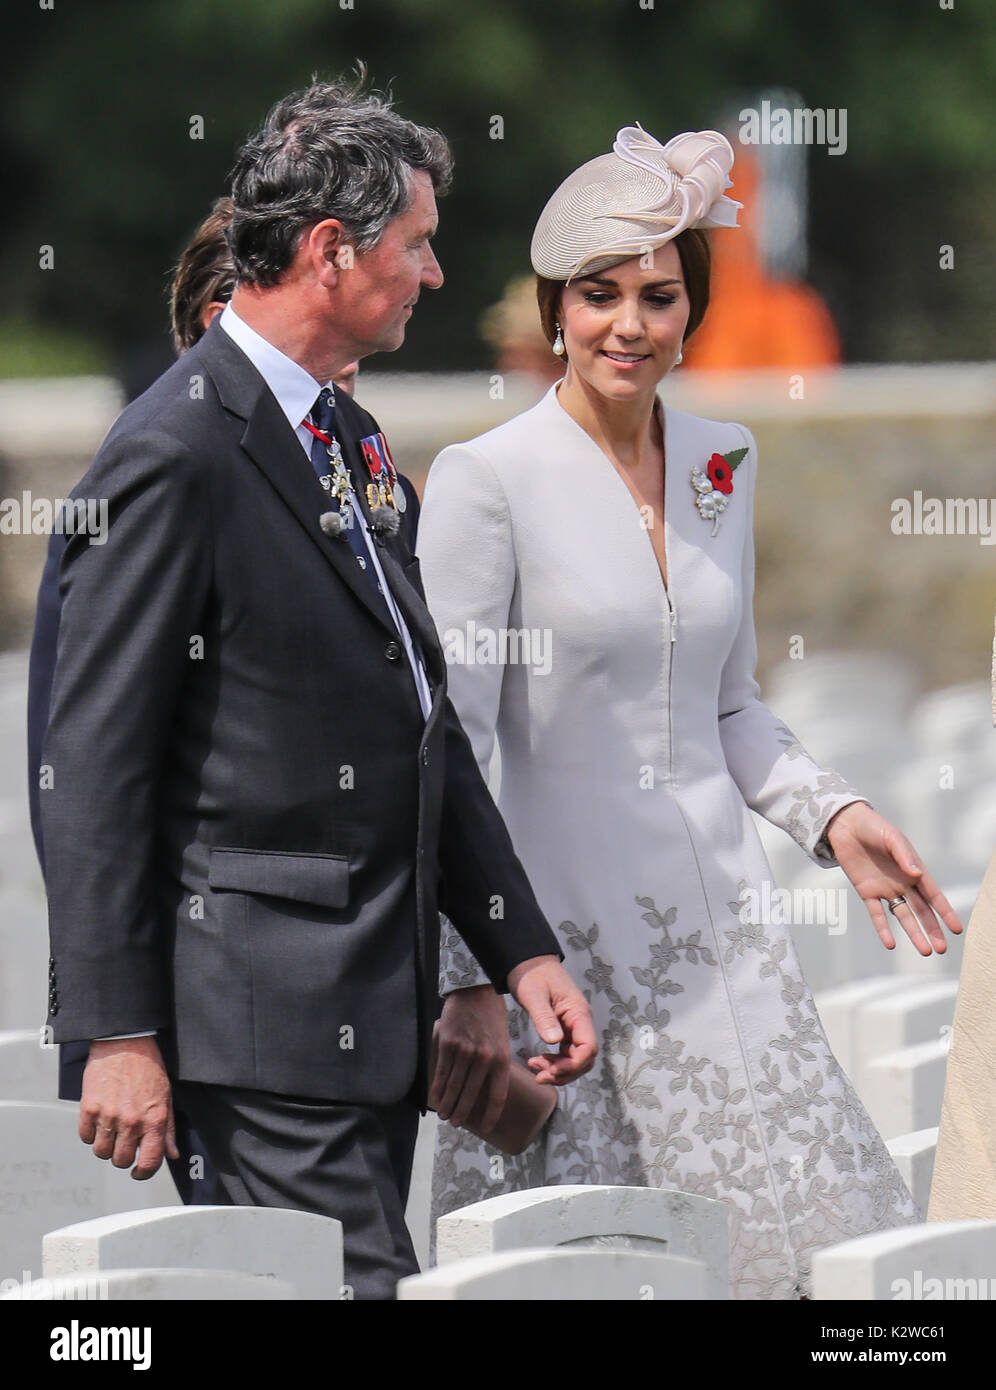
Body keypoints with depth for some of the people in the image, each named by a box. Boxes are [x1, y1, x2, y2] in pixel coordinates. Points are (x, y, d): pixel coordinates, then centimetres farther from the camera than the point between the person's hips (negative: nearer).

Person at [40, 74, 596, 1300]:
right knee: (359, 1287, -12)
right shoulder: (174, 457, -13)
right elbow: (91, 769, -15)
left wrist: (520, 950, 15)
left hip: (379, 1011, 9)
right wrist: (117, 1035, -16)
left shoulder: (350, 439, 16)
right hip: (266, 1014, -9)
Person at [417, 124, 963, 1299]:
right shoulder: (486, 482, -9)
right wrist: (468, 980, -14)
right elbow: (445, 751, -9)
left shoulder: (724, 464, 9)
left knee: (795, 1244, -1)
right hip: (565, 938, -5)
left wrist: (831, 818, 3)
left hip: (720, 926, 5)